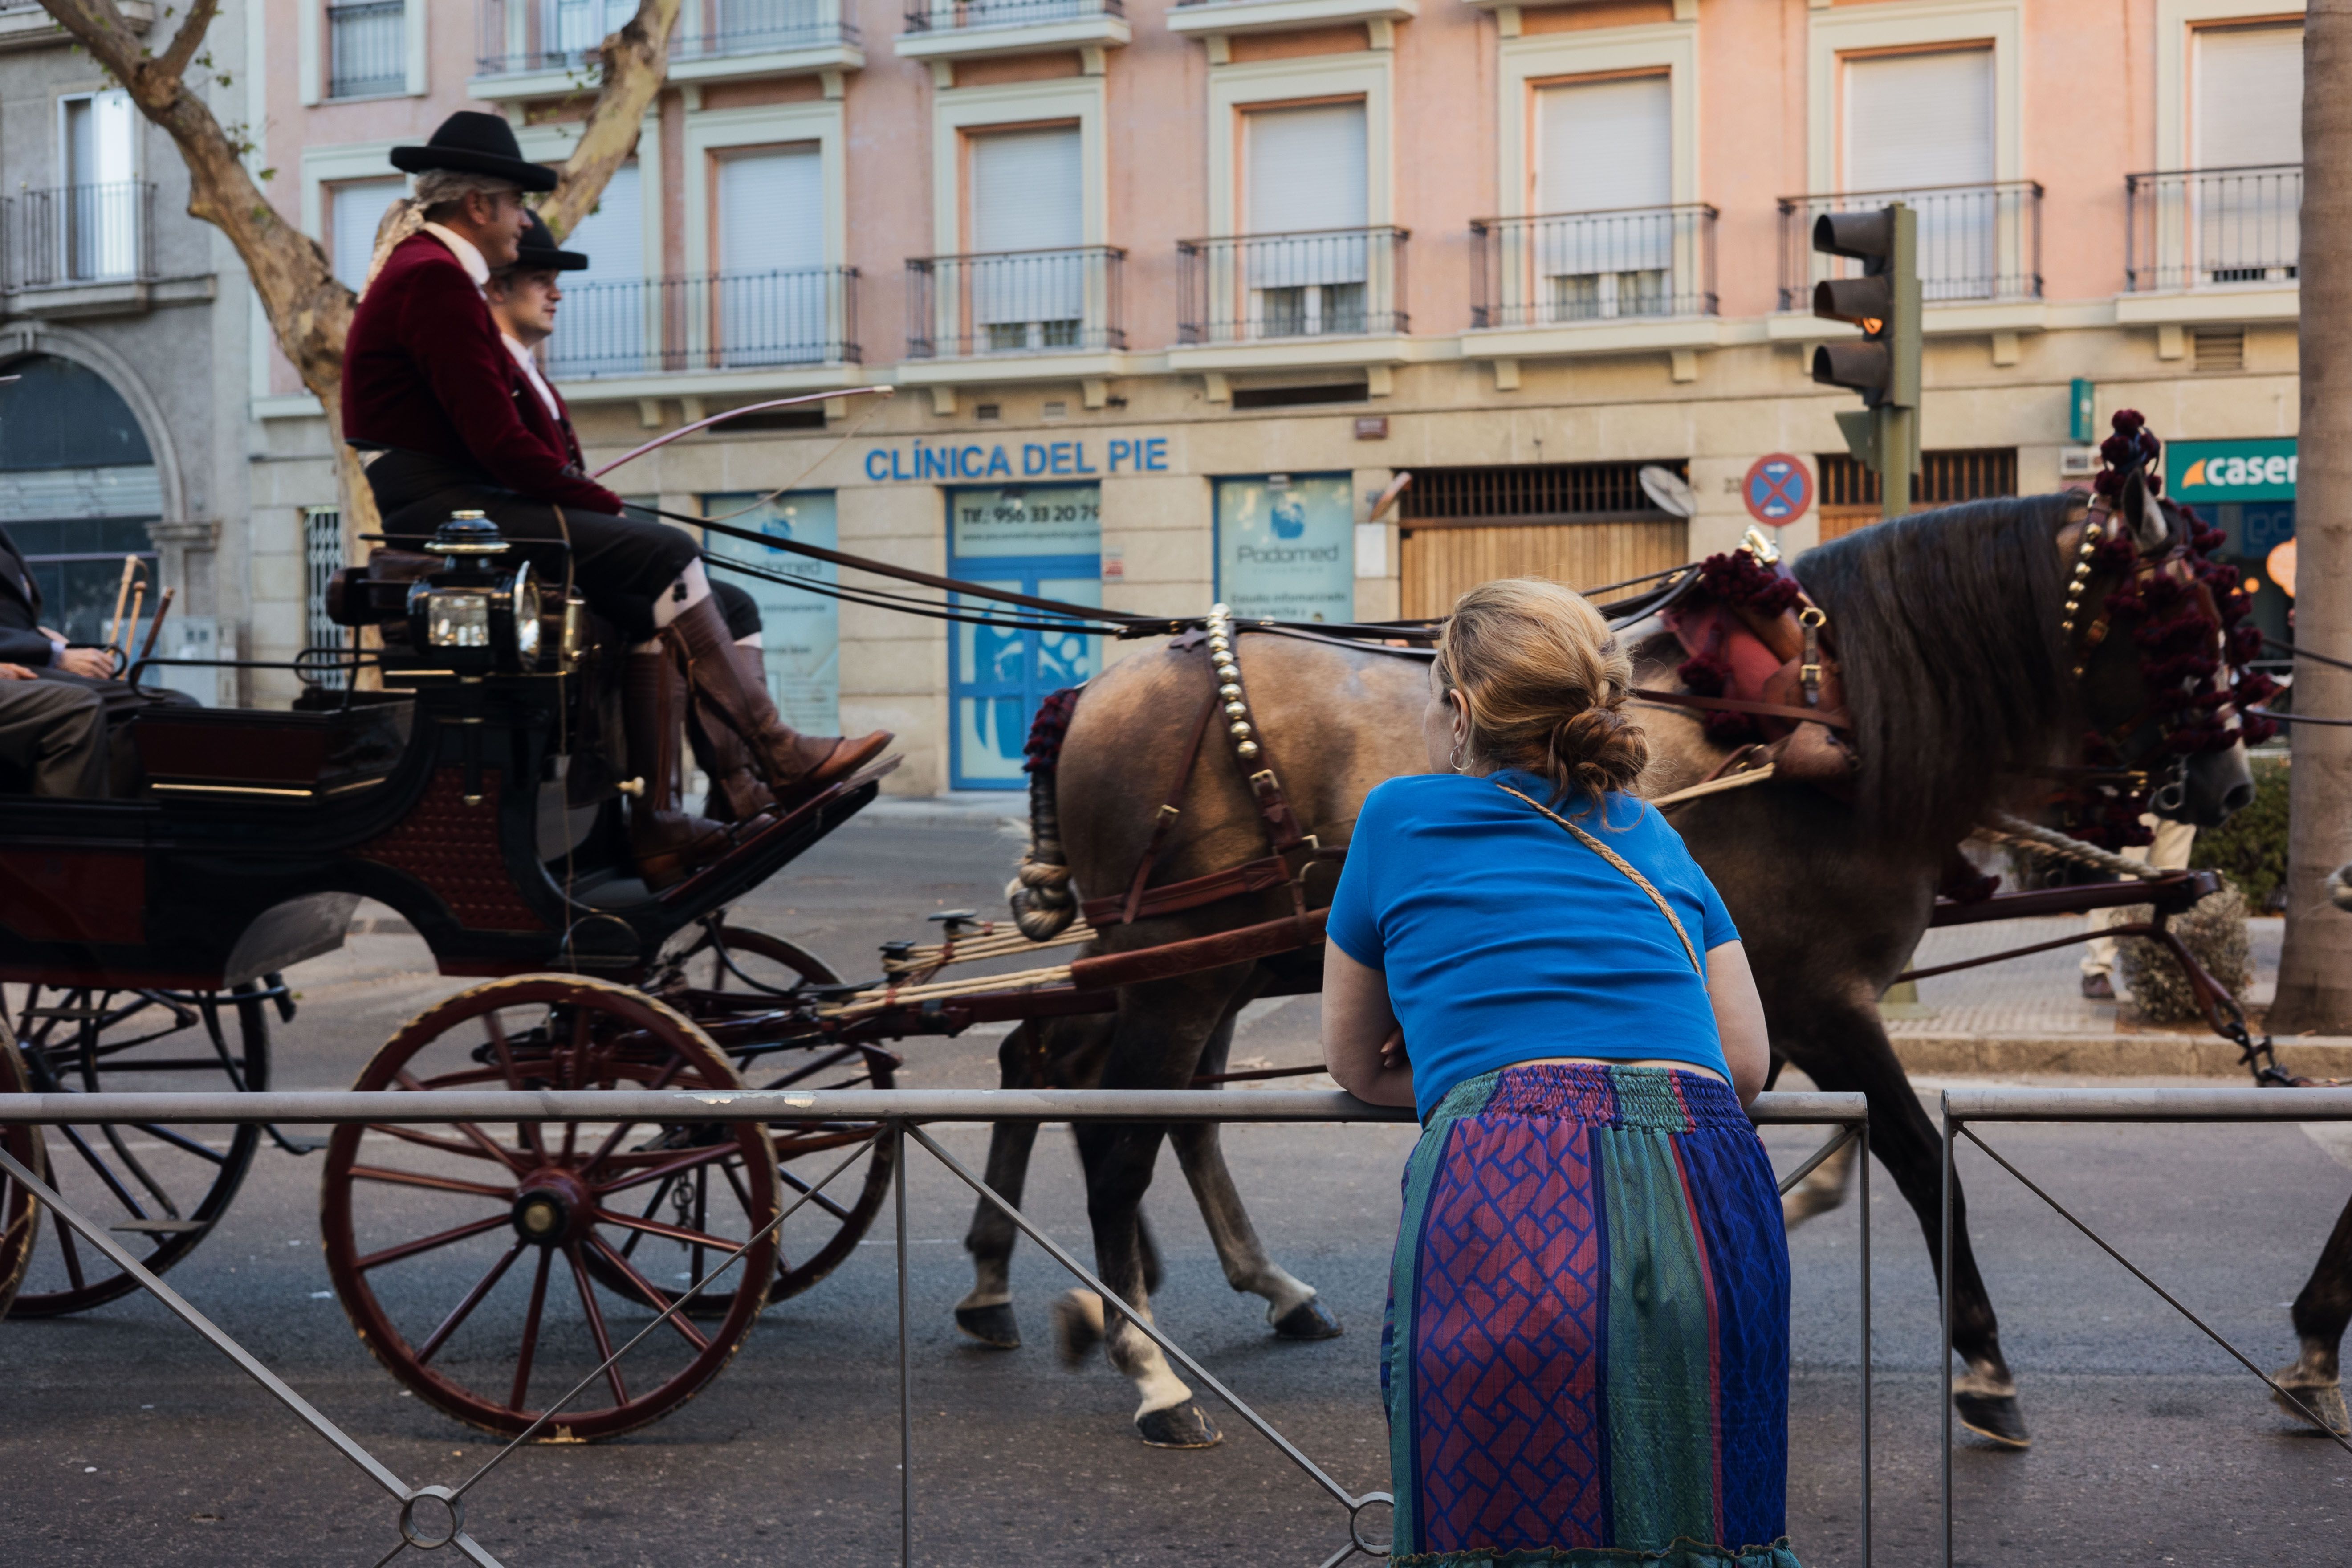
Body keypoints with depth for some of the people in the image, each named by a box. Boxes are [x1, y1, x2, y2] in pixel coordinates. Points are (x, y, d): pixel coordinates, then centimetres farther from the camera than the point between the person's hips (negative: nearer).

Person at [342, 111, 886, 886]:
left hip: (458, 506, 10)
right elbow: (499, 443, -20)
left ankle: (653, 824, 0)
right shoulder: (434, 278, -14)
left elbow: (498, 431, 19)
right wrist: (601, 502, -9)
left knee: (645, 601, 4)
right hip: (444, 510, -10)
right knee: (662, 554, -14)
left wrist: (589, 498, 7)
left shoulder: (428, 271, 20)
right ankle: (779, 757, -8)